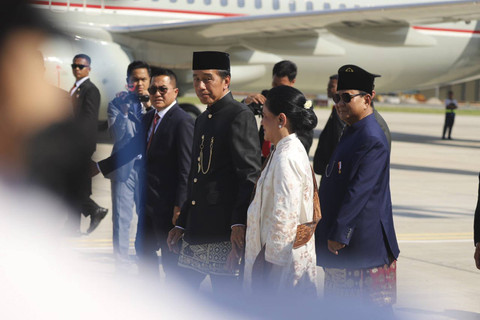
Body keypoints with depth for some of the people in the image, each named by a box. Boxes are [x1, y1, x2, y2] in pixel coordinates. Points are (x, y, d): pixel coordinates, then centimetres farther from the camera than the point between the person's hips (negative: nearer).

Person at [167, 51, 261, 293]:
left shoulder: (240, 116, -9)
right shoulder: (203, 120, 20)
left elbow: (250, 175, -16)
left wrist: (239, 223, -23)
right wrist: (181, 224, 22)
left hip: (224, 231, -9)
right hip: (197, 230, 9)